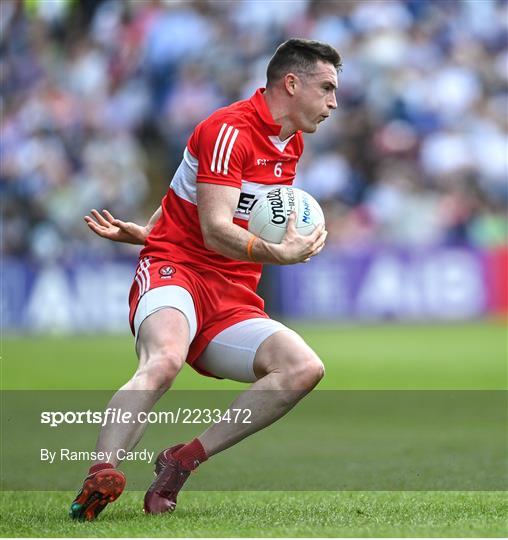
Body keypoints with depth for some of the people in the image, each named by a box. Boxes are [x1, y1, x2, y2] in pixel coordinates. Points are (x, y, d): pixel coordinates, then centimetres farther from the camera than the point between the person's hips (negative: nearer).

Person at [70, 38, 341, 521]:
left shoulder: (292, 144, 19)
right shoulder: (229, 129, -9)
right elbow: (215, 230, -20)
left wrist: (143, 234, 21)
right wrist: (279, 254, -35)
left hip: (232, 299, 8)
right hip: (175, 269, -8)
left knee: (304, 368, -17)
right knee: (164, 361, -38)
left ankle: (184, 460, -17)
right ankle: (102, 476, -46)